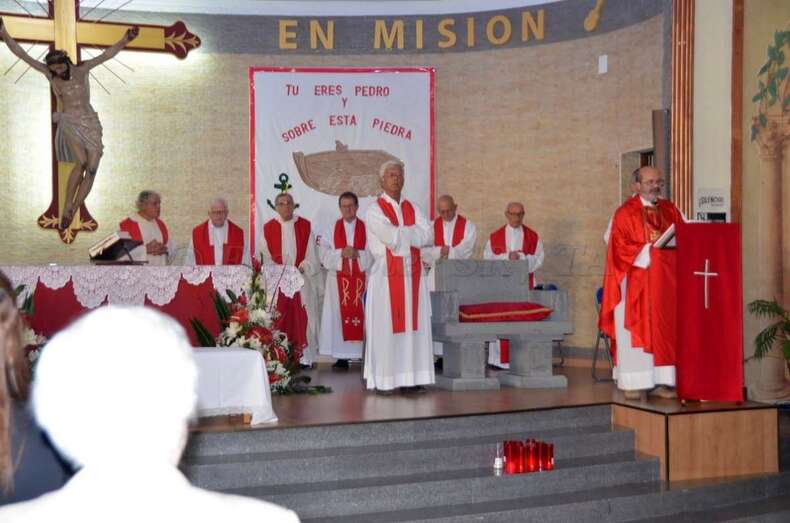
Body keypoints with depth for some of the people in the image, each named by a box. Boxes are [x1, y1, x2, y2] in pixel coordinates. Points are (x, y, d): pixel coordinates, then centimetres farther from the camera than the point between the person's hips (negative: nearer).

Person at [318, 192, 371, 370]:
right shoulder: (332, 229, 9)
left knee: (361, 317, -3)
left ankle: (364, 355, 0)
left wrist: (357, 254, -17)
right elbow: (324, 253, 1)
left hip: (360, 280, -1)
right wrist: (341, 253, -14)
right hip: (338, 280, 1)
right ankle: (342, 358, 2)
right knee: (339, 316, -1)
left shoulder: (366, 228, 5)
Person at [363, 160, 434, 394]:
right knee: (385, 328, -4)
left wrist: (400, 233, -8)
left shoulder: (413, 208, 15)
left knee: (414, 325, 4)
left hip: (412, 276, 5)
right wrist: (413, 232, -1)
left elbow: (427, 237, 0)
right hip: (386, 276, -5)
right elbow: (393, 238, -16)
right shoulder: (374, 211, -1)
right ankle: (384, 381, 2)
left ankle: (411, 377, 10)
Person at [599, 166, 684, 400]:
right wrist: (649, 249, -17)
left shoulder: (671, 211, 12)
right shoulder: (625, 213, -3)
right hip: (636, 282, -4)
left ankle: (661, 381, 5)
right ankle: (632, 382, 1)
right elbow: (620, 248, -10)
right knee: (635, 331, -3)